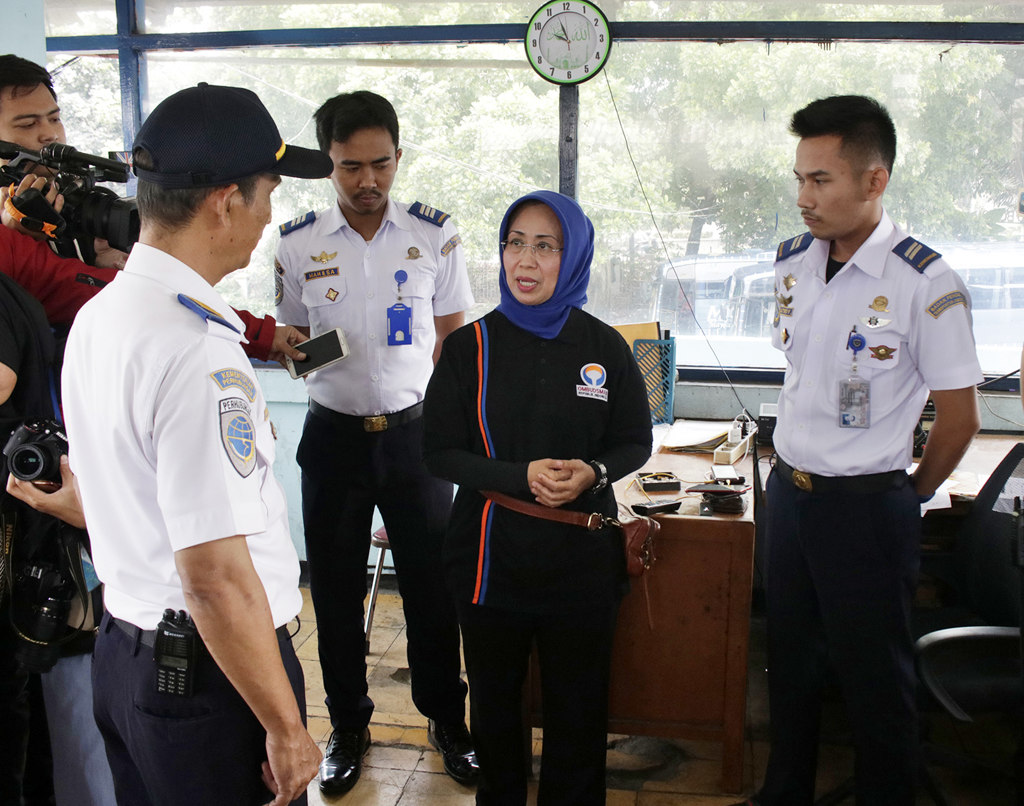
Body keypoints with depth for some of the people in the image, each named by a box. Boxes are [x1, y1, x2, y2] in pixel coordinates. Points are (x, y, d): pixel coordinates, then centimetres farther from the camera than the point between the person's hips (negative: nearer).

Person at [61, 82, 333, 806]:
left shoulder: (95, 315, 5)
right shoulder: (198, 353, -26)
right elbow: (215, 575, -26)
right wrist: (286, 728, -18)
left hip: (121, 648, 9)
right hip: (210, 673, -9)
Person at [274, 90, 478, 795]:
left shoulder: (435, 235, -2)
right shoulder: (298, 244, 0)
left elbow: (453, 339, 4)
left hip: (415, 432, -1)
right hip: (334, 435, 1)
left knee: (432, 580, 8)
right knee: (337, 586, 10)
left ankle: (446, 718, 28)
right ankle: (348, 724, 30)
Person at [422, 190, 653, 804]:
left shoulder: (605, 347, -2)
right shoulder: (470, 346, -4)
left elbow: (636, 442, 5)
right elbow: (440, 451, -5)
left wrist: (593, 473, -17)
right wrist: (520, 477, -20)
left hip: (582, 554, 0)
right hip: (491, 552, 0)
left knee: (579, 702, 15)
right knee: (495, 697, 18)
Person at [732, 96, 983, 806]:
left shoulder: (925, 283, -17)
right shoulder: (793, 262, 2)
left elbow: (959, 416, -10)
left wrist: (912, 495, 2)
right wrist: (795, 463, 14)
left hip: (867, 503, -6)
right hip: (789, 490, 6)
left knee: (875, 677, 10)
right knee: (791, 661, 20)